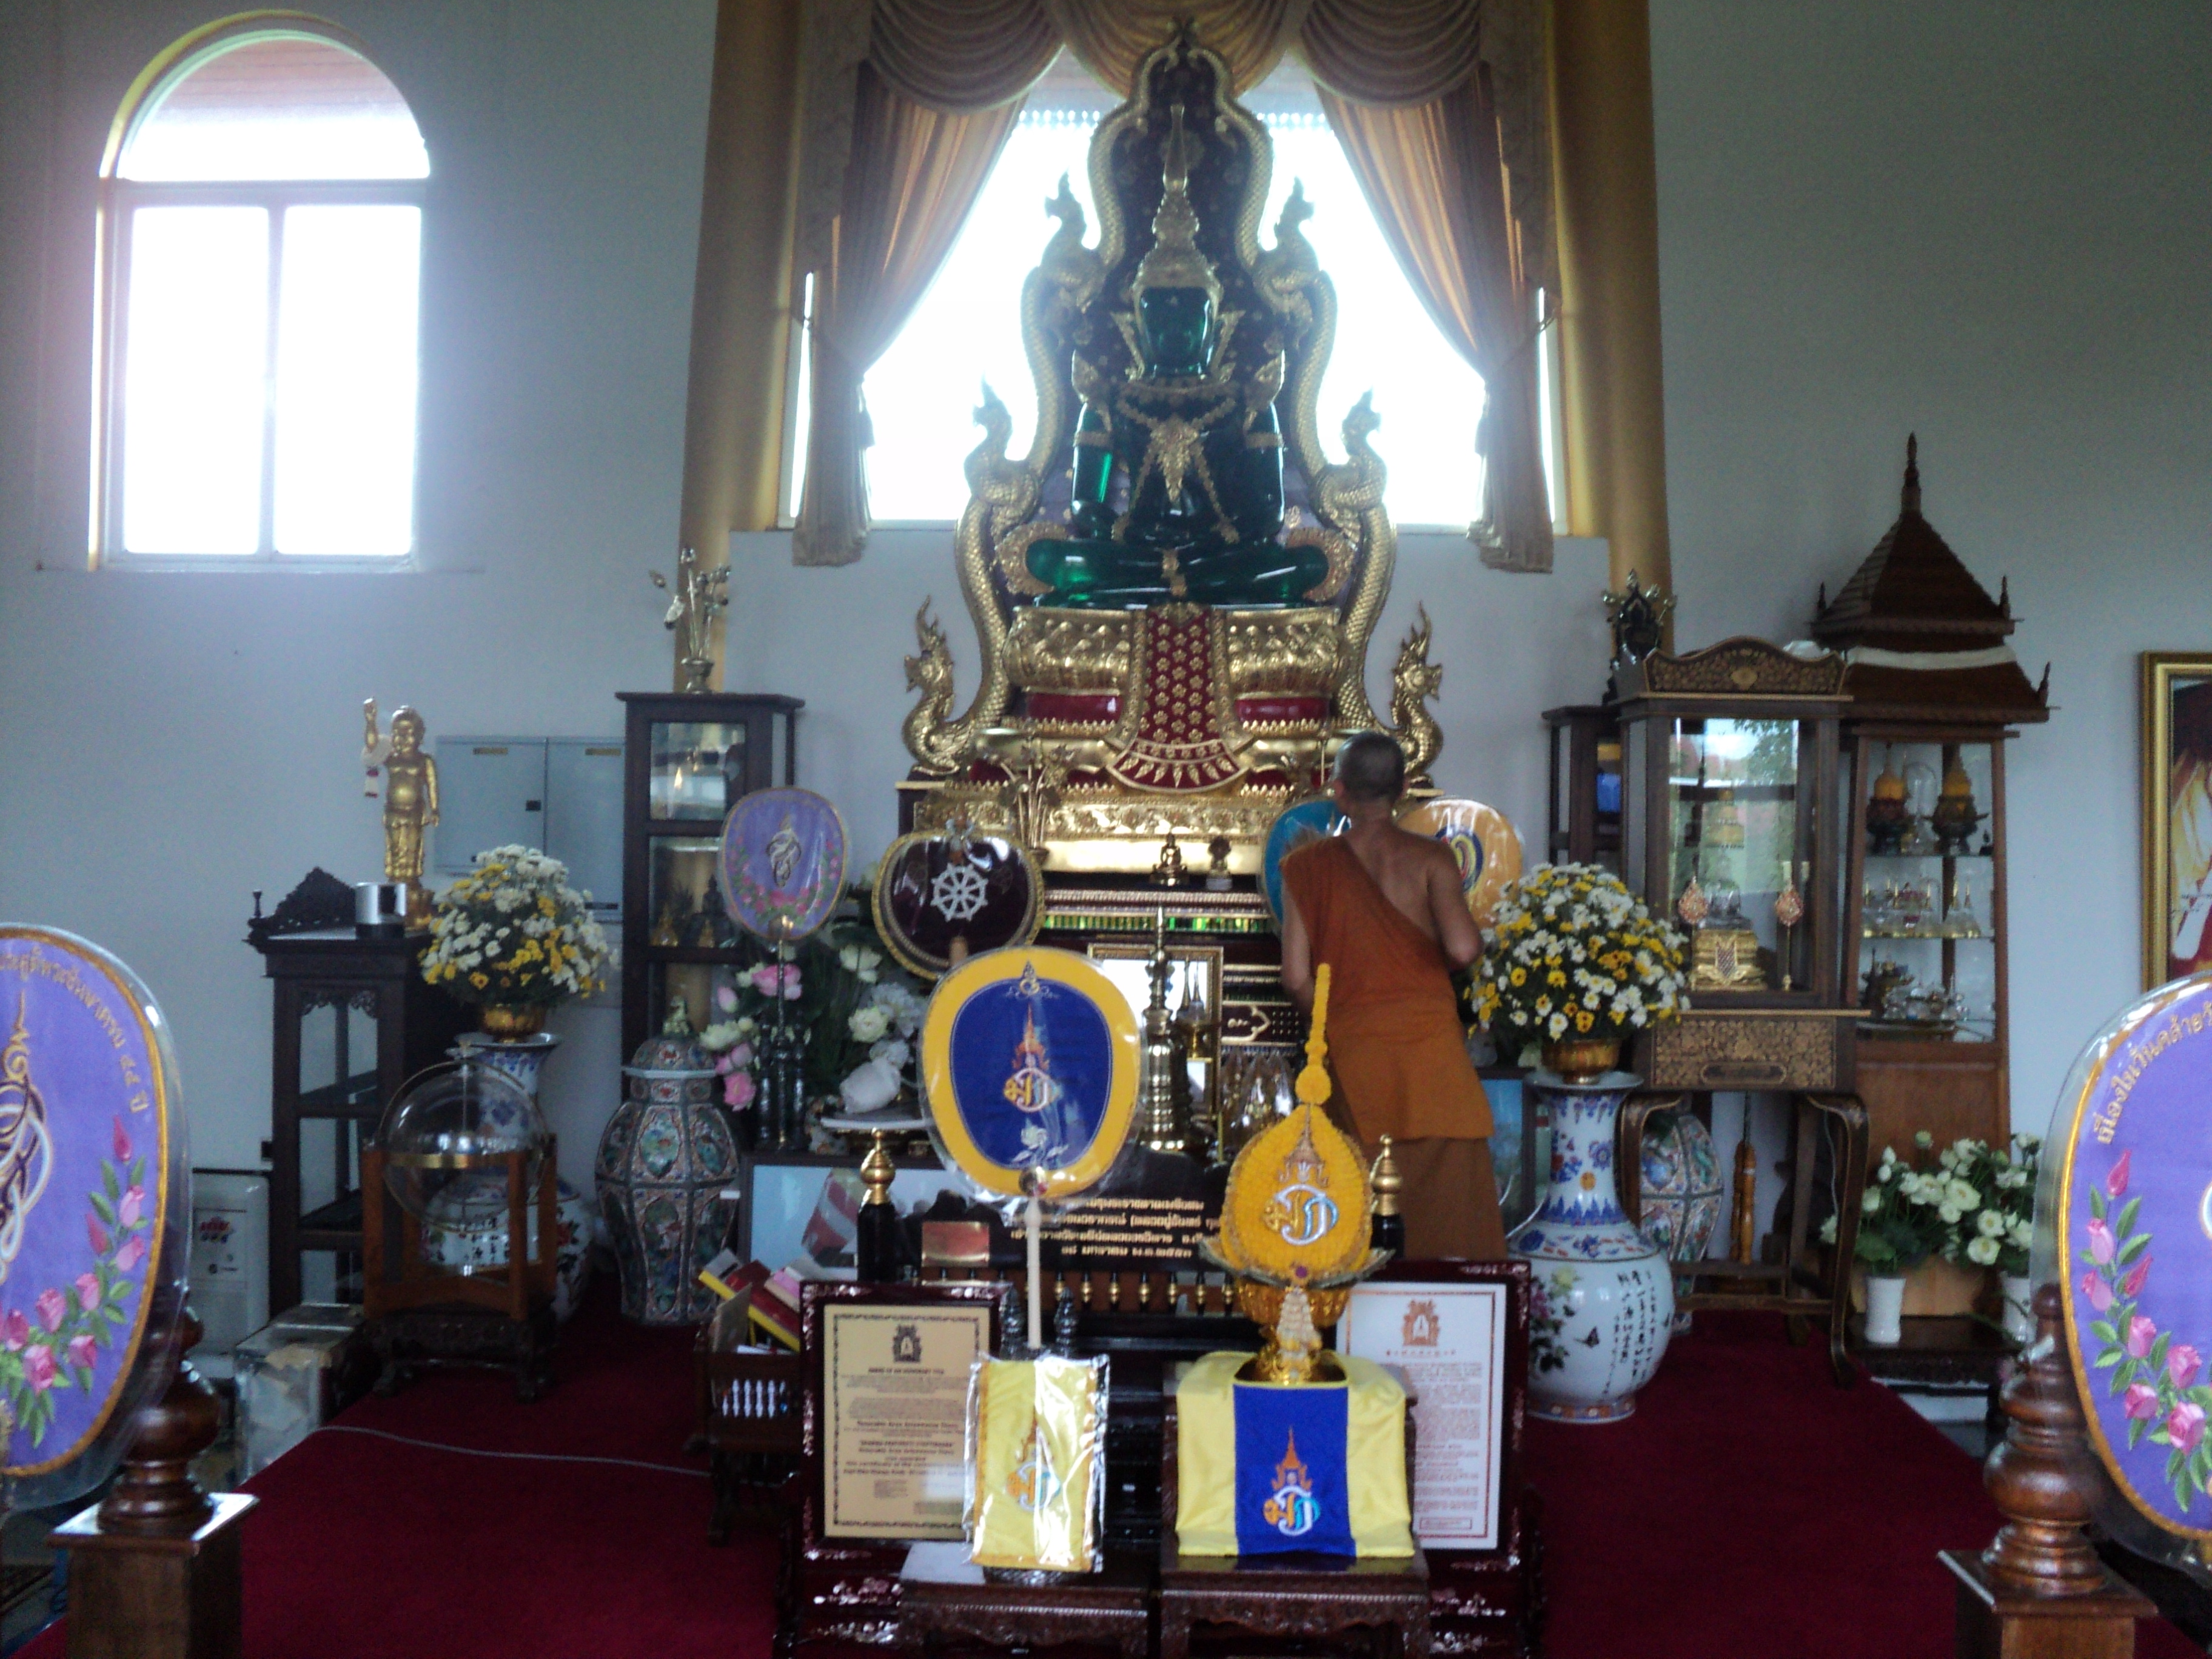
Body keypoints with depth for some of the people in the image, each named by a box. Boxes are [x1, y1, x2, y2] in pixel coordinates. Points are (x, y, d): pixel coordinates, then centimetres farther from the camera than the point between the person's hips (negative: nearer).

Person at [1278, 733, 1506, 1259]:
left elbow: (1296, 977, -2)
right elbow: (1463, 948, -14)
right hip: (1430, 1039, -1)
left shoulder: (1309, 866, 3)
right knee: (1443, 1188, 5)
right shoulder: (1430, 857, 0)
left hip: (1352, 1046, 1)